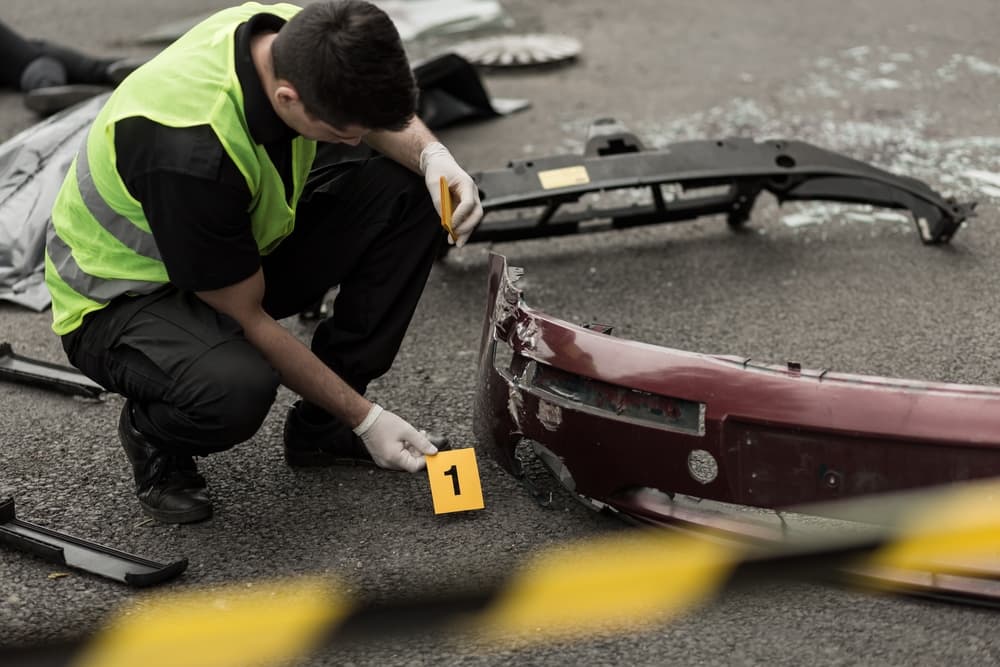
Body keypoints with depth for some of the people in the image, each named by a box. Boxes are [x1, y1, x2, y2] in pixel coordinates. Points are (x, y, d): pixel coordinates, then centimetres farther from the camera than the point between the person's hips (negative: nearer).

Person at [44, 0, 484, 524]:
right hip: (125, 296, -8)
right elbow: (247, 319, -24)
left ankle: (320, 424, 1)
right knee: (236, 389, -40)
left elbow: (384, 115, 6)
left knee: (409, 189, -11)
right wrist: (366, 419, -18)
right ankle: (152, 431, -2)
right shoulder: (192, 151, -38)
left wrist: (435, 158, -17)